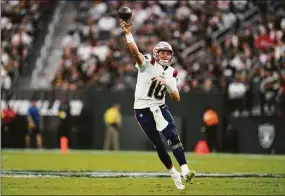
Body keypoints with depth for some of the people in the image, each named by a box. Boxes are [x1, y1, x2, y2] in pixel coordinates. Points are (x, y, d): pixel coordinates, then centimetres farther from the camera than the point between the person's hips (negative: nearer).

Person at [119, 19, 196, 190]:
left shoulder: (171, 73, 4)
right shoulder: (147, 63, -9)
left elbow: (177, 99, 4)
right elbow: (136, 52, -31)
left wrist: (169, 86, -16)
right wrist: (128, 33, -46)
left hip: (160, 107, 3)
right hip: (143, 110, -3)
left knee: (173, 136, -18)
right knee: (158, 144, 0)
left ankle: (185, 170, -23)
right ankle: (174, 174, 16)